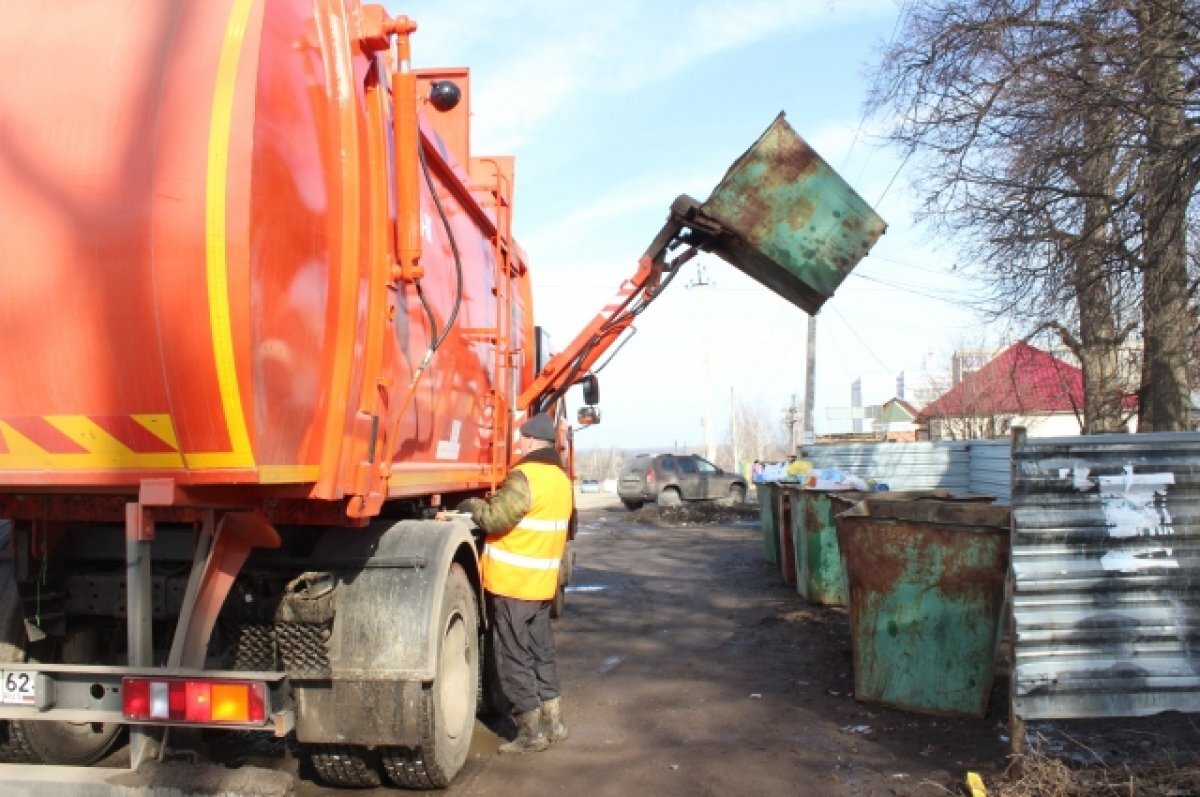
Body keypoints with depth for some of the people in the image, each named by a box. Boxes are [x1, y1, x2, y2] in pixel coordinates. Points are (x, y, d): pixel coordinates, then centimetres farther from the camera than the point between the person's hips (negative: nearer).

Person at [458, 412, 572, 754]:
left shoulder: (526, 476, -19)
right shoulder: (560, 477, 11)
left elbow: (493, 518, -24)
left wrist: (471, 504, -4)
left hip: (513, 583, -9)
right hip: (542, 582, 9)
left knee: (515, 660, 2)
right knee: (542, 652, 18)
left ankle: (531, 733, 9)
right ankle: (553, 723, 25)